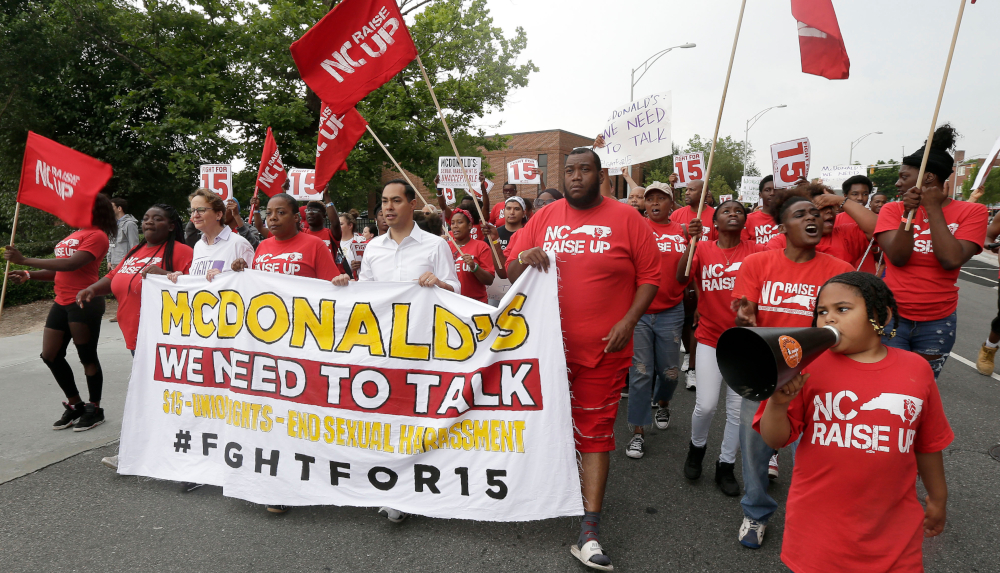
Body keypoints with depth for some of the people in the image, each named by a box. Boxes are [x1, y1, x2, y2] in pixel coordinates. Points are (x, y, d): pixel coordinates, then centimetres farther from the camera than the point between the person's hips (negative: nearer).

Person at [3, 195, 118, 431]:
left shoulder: (97, 236, -10)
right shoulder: (75, 235, 19)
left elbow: (70, 264, -22)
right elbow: (60, 270, 19)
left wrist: (24, 260, -18)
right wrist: (29, 275, 4)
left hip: (84, 303, -10)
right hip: (61, 303, 10)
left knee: (87, 356, 0)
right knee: (50, 355, 12)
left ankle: (94, 409, 15)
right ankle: (75, 405, 26)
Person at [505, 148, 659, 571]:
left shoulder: (625, 218, -1)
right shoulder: (544, 218, 6)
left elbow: (650, 275, 0)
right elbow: (511, 272, 8)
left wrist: (628, 321, -12)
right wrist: (523, 260, -15)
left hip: (603, 348, -3)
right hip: (548, 342, 3)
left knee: (595, 430, 1)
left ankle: (589, 530, 8)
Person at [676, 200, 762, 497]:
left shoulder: (756, 251, -1)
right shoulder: (703, 250, 0)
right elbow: (681, 277, -16)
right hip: (710, 339, 0)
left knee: (737, 409, 7)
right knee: (706, 405, -4)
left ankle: (726, 466, 26)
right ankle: (697, 447, 28)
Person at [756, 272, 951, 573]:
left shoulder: (916, 369, -4)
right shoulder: (809, 366, -11)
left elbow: (928, 443, 10)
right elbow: (775, 440, -9)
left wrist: (938, 498, 21)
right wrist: (777, 403, -27)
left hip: (894, 526, 2)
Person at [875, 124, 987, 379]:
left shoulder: (972, 212, -3)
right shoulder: (893, 209, -1)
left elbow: (951, 260, -19)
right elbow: (897, 258, -13)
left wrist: (934, 208, -14)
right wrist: (909, 212, -23)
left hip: (938, 323, 1)